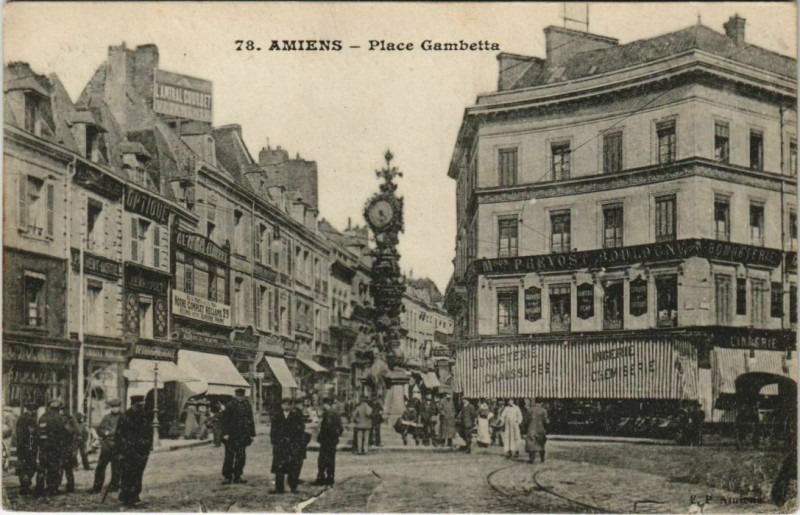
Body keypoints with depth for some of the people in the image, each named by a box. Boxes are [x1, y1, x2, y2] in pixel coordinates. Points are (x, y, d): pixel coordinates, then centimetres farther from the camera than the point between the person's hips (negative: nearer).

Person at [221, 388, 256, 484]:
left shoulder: (247, 405, 10)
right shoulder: (230, 405, -4)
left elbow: (250, 420, 14)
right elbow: (225, 419, -6)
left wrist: (252, 434, 10)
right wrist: (225, 433, -12)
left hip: (243, 436, 4)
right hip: (232, 436, -4)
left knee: (241, 457, 6)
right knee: (229, 457, -2)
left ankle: (237, 476, 15)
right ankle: (227, 477, 6)